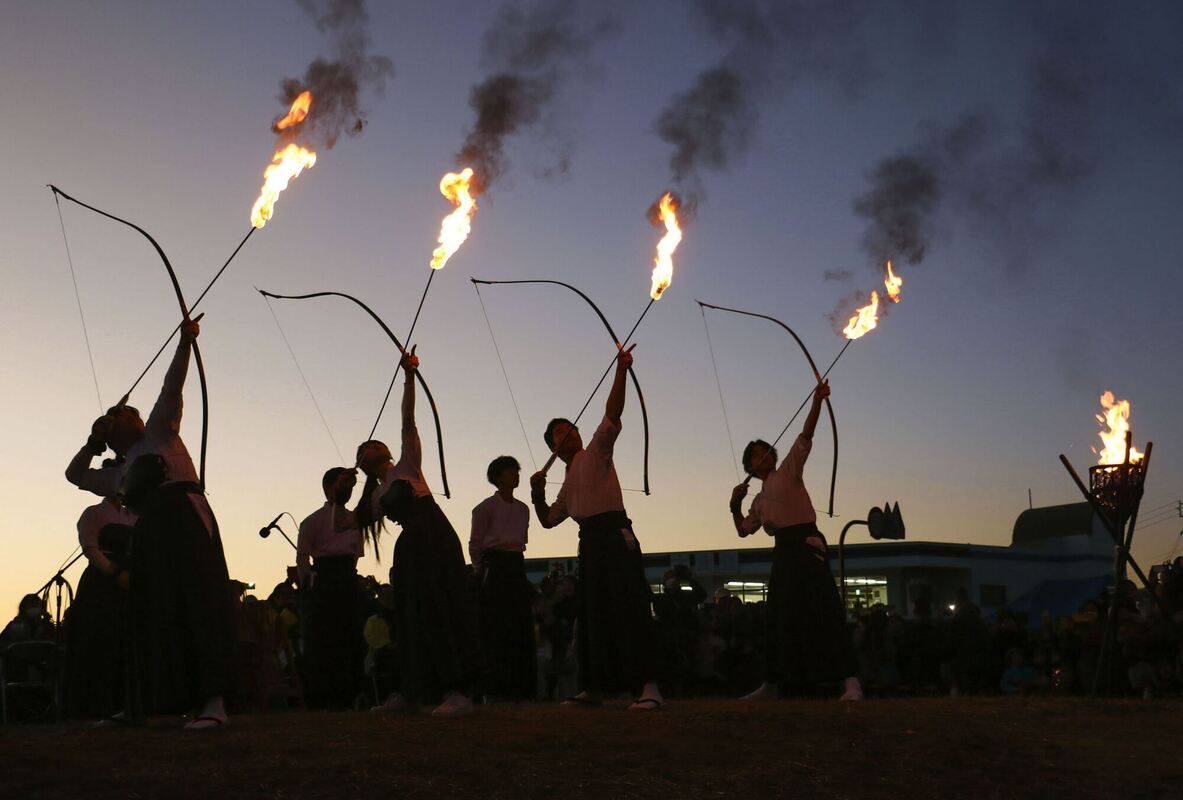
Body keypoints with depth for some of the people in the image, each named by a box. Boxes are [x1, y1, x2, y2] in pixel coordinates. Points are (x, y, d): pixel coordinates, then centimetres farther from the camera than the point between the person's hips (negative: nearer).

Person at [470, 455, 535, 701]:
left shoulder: (523, 509, 16)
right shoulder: (486, 507, -3)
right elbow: (475, 544, 1)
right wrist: (482, 573, 3)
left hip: (517, 567, 6)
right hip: (494, 567, -6)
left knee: (522, 629, 3)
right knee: (496, 630, -8)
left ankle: (522, 687, 8)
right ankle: (496, 689, -5)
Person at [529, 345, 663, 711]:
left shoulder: (595, 453, 6)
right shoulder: (569, 484, 25)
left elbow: (612, 415, -9)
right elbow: (548, 520, 30)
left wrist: (621, 370, -20)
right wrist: (537, 493, 13)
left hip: (615, 534, -8)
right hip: (591, 542, 8)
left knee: (629, 608, -15)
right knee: (592, 615, 10)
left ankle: (648, 687, -18)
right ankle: (593, 688, 18)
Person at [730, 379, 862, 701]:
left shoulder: (789, 470, 8)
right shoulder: (760, 499, 24)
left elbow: (805, 437, -5)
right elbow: (743, 530, 27)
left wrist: (817, 401, -18)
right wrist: (735, 505, 10)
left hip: (806, 544, -7)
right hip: (784, 552, 7)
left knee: (823, 609, -18)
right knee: (780, 619, 11)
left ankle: (850, 681, -22)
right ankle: (770, 686, 19)